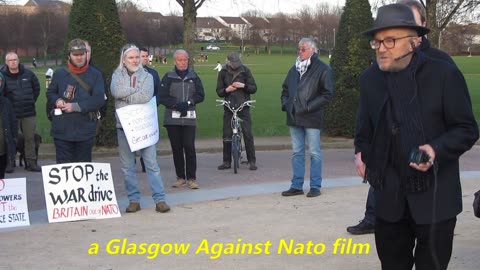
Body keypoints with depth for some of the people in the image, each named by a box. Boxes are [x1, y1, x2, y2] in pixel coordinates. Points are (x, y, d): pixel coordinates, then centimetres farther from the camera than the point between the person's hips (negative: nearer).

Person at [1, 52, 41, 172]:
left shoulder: (28, 74, 4)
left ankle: (31, 162, 12)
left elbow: (36, 88, 18)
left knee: (30, 137, 5)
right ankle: (10, 163, 12)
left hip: (29, 113, 2)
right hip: (11, 114, -2)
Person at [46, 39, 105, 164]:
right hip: (62, 129, 1)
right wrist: (57, 101, -7)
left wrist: (76, 106, -15)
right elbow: (50, 93, 16)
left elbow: (99, 100, -8)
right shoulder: (60, 73, 5)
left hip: (85, 131, -1)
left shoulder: (95, 75, 0)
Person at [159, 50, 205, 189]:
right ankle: (180, 177, 14)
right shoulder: (168, 77, 5)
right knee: (176, 148, 5)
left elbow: (200, 95, 7)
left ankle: (191, 178, -2)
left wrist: (188, 103, -8)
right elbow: (163, 97, -1)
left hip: (189, 118, 0)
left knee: (189, 147, -7)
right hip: (172, 118, 0)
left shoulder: (193, 77, 10)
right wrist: (177, 104, -14)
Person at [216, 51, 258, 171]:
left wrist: (243, 85, -16)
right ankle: (227, 161, 14)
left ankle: (252, 161, 4)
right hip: (229, 107, 2)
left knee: (248, 134, -5)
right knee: (227, 136, 3)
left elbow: (254, 88, 2)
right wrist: (226, 90, -13)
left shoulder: (245, 70, 1)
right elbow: (219, 91, 8)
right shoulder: (223, 72, 5)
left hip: (243, 107, -2)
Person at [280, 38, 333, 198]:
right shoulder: (294, 69, 14)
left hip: (312, 118, -6)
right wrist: (285, 104, 5)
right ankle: (297, 186, 16)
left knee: (314, 153, 0)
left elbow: (327, 93, -10)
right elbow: (285, 89, 24)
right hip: (294, 118, 6)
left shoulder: (322, 69, -5)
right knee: (297, 152, 10)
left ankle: (315, 186, 8)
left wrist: (309, 107, -15)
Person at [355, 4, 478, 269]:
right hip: (389, 195, 4)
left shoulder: (444, 74, -10)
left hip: (434, 197, -4)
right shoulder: (370, 78, 3)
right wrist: (361, 151, -2)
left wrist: (436, 149, -23)